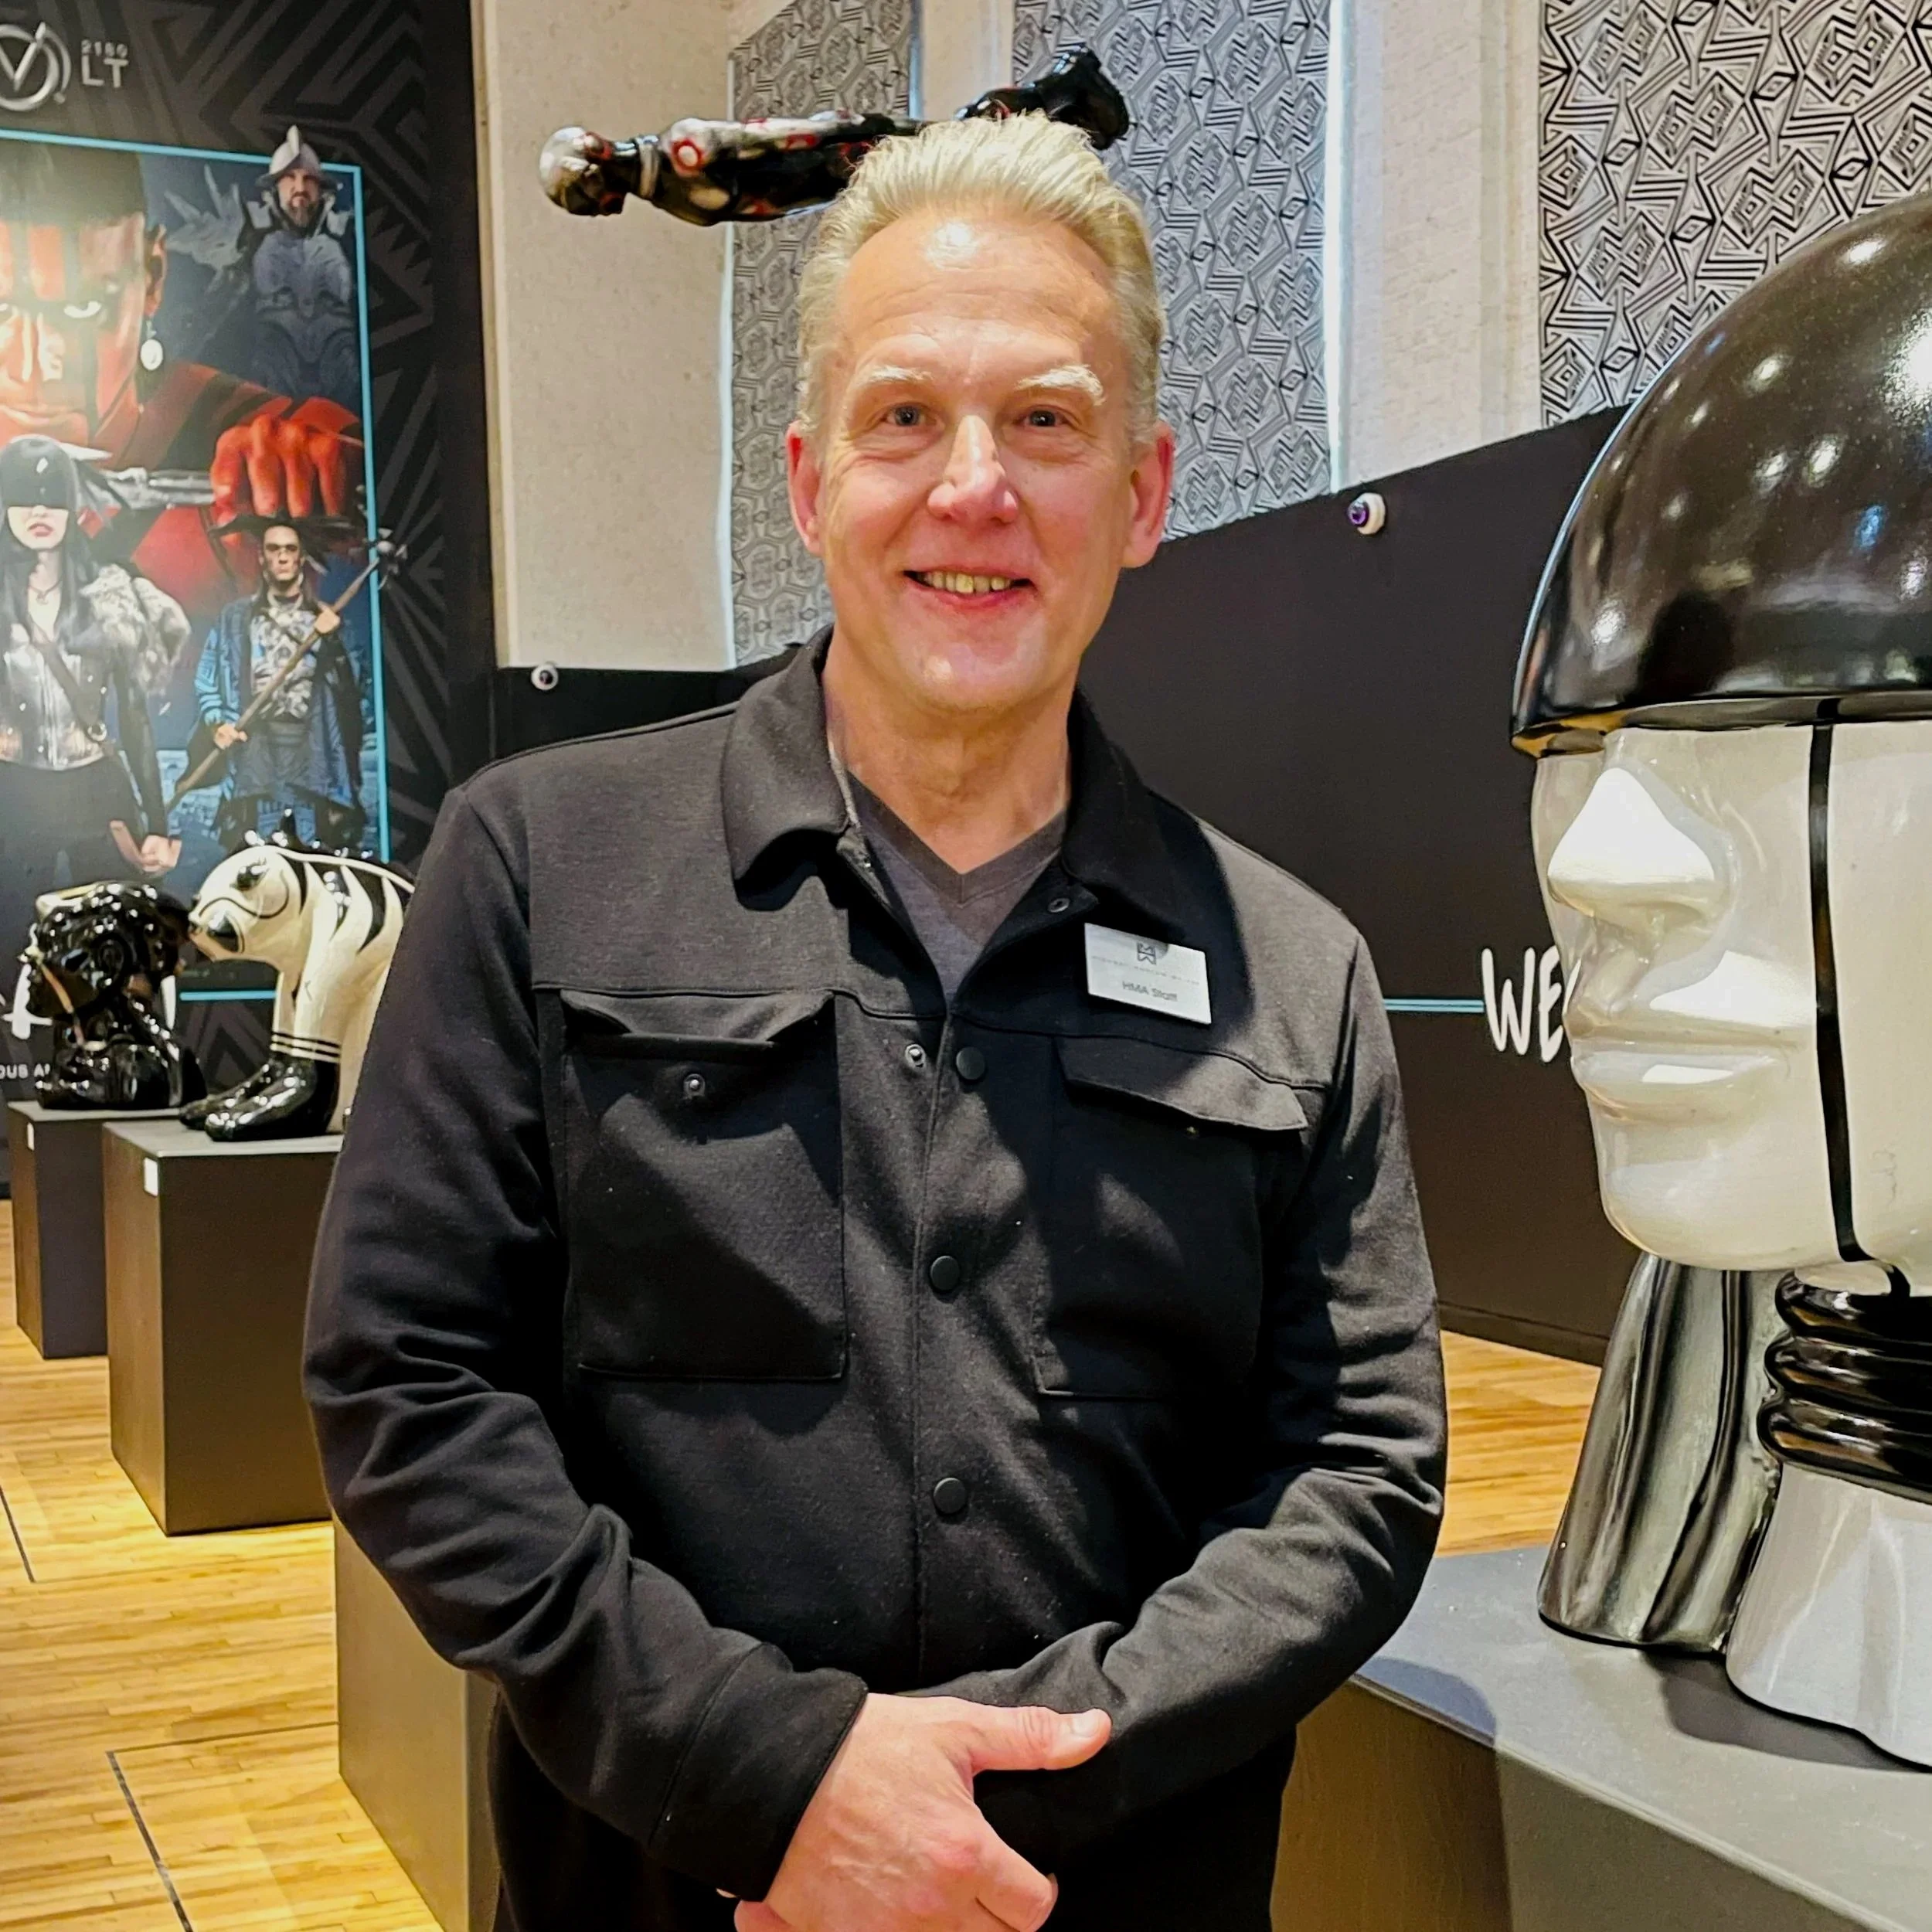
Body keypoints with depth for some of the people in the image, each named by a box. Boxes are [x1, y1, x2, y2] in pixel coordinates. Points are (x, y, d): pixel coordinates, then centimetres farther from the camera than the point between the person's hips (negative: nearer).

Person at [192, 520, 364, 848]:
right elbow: (207, 678, 10)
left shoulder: (325, 616, 13)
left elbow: (345, 685, 5)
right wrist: (217, 723, -6)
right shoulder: (238, 616, 11)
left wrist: (332, 641, -10)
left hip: (312, 747, 1)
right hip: (257, 745, -1)